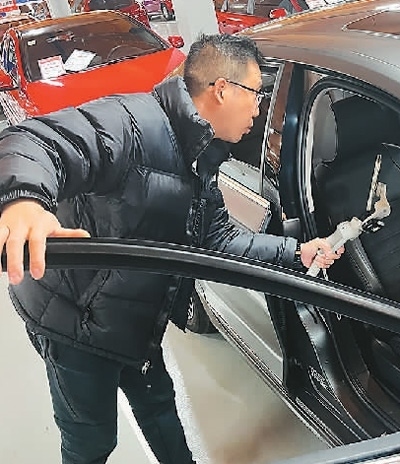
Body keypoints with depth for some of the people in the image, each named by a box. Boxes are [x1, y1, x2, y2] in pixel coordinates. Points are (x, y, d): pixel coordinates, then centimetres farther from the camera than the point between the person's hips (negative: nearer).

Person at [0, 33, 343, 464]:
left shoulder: (201, 162, 7)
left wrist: (296, 251, 2)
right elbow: (36, 143, -40)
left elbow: (219, 238, 10)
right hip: (74, 322, -8)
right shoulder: (132, 122, -26)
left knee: (158, 404, 27)